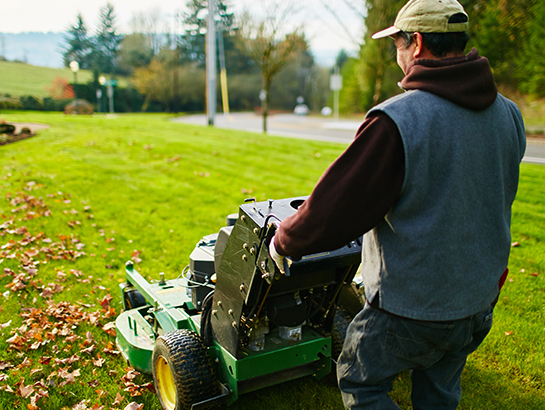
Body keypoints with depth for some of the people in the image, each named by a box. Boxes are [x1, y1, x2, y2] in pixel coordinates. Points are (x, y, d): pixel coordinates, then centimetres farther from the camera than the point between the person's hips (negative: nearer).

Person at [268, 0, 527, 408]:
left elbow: (336, 210, -21)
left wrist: (284, 240, -3)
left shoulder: (396, 121, -24)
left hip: (411, 306, -7)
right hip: (479, 301, 7)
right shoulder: (508, 115, -1)